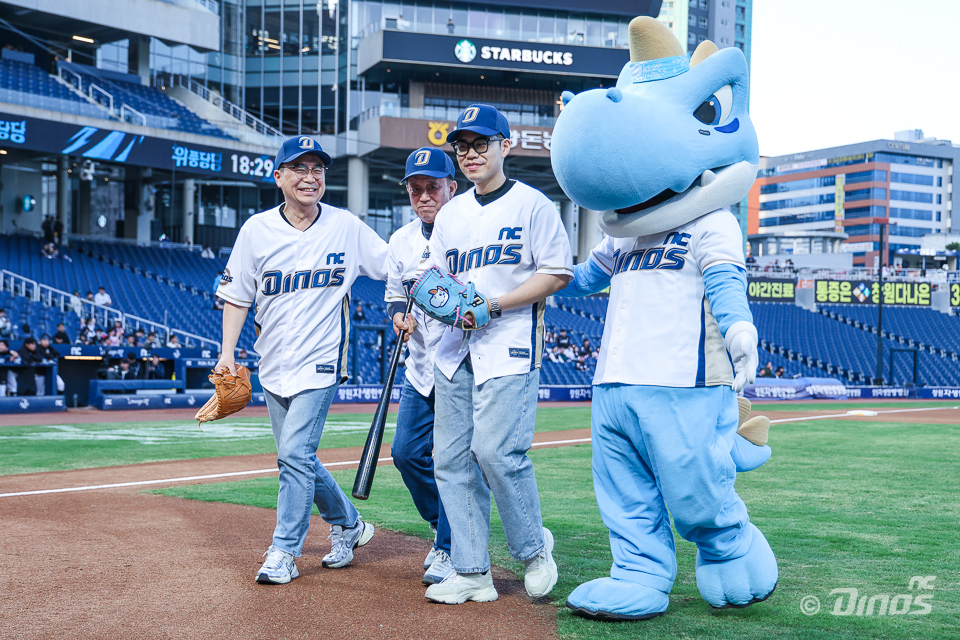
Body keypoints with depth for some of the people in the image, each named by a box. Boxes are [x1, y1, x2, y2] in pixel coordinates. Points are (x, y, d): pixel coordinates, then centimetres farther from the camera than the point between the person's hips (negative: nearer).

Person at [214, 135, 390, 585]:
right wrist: (227, 352, -4)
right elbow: (236, 296, 4)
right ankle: (348, 525, 33)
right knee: (297, 457, 12)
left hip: (321, 362, -4)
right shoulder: (257, 230, -1)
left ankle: (283, 552, 0)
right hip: (274, 363, 4)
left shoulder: (347, 227, -4)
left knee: (295, 453, -13)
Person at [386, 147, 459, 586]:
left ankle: (452, 550, 10)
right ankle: (446, 529, 30)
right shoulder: (401, 241, 8)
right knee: (407, 452, 8)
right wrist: (400, 314, -3)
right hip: (421, 368, 7)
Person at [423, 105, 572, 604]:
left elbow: (557, 274, -7)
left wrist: (493, 304, -15)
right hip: (456, 347, 7)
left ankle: (533, 548, 7)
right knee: (451, 458, 2)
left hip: (510, 346, -6)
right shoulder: (450, 214, 17)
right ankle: (472, 574, 9)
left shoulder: (533, 204, -1)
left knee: (496, 451, -17)